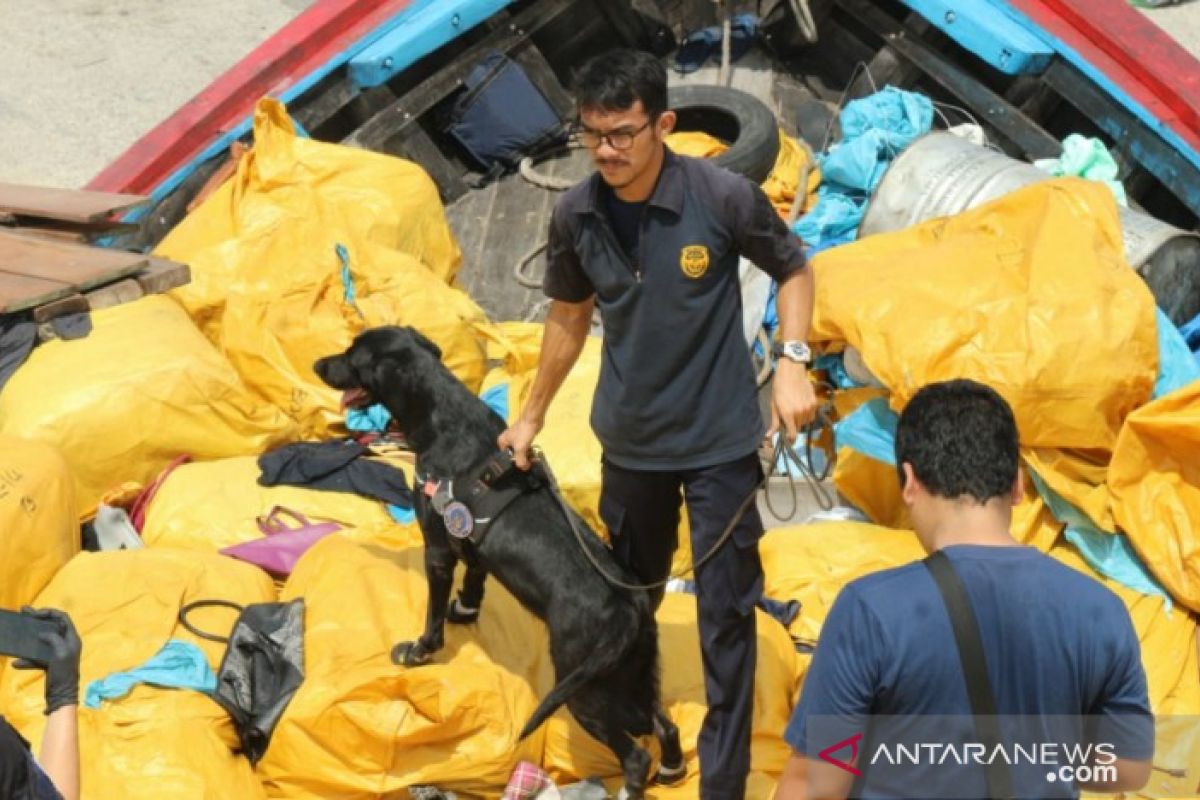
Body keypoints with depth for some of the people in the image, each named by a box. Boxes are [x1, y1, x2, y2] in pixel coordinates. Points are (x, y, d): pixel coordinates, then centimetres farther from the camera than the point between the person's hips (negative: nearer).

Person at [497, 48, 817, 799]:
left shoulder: (724, 196, -20)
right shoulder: (575, 215, -10)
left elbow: (794, 270, -3)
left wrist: (794, 361, -17)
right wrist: (532, 415, 14)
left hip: (720, 439, -3)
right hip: (629, 440, 4)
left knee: (726, 612, 2)